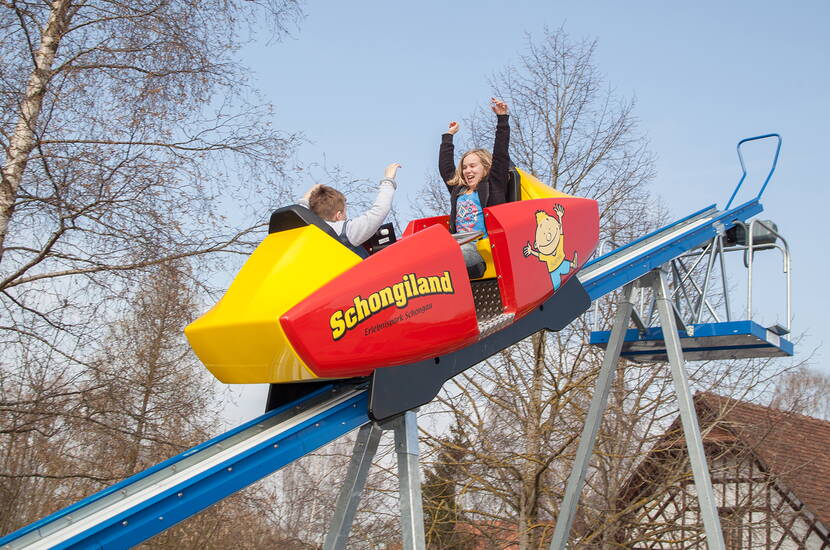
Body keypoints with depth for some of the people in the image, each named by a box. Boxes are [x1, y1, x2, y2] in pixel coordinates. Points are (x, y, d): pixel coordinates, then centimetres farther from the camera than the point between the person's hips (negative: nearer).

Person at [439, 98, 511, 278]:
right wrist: (448, 136, 48)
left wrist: (502, 119, 5)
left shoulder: (493, 186, 14)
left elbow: (501, 156, 6)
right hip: (461, 245, 6)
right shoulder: (457, 190, 29)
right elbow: (445, 166, 39)